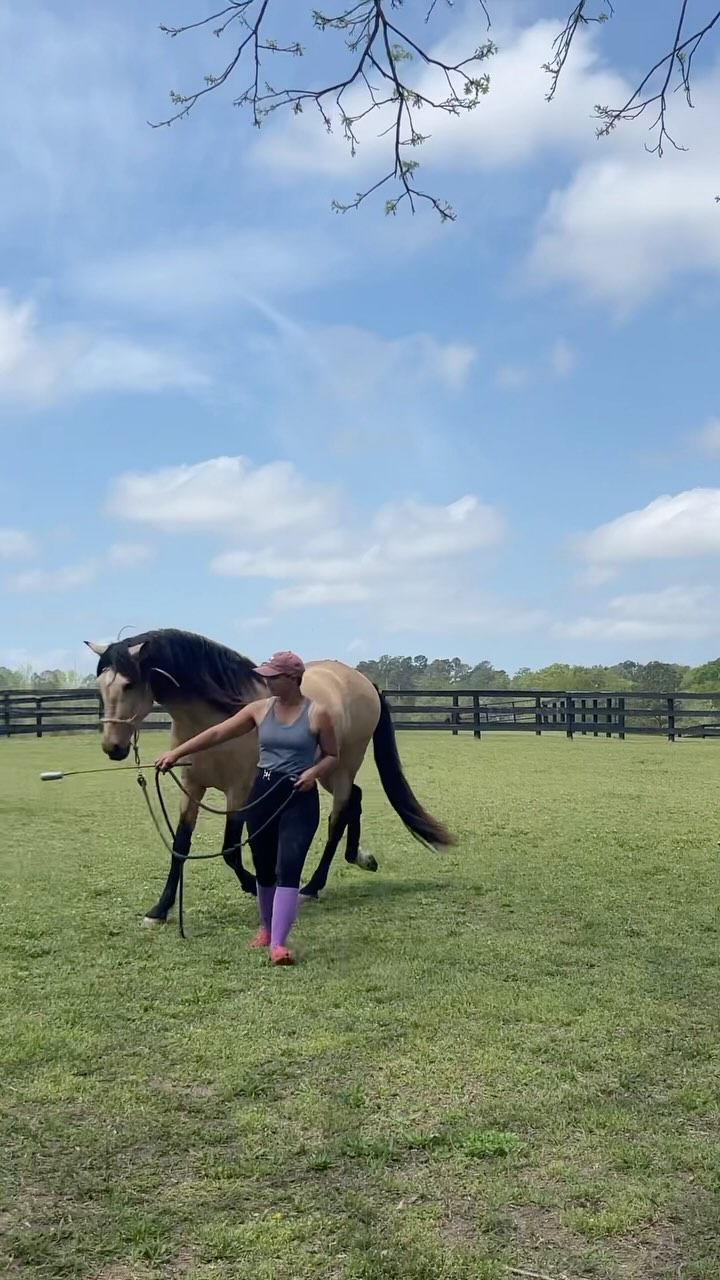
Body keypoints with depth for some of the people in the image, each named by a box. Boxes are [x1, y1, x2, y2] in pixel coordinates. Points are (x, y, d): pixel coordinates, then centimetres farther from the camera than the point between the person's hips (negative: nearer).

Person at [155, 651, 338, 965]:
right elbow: (217, 733, 2)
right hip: (262, 793, 4)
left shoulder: (317, 713, -7)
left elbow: (333, 756, 2)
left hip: (300, 798, -4)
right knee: (263, 868, 14)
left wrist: (315, 772, -18)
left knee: (288, 867, -12)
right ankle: (266, 927, 36)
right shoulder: (260, 708, 3)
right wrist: (176, 752, -3)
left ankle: (278, 943, -14)